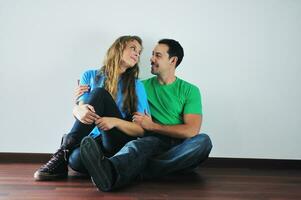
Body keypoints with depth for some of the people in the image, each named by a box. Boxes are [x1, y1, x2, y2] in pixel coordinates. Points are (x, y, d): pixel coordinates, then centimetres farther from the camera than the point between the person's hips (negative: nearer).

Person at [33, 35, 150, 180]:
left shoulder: (136, 86, 7)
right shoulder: (90, 76, 12)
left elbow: (142, 129, 0)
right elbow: (78, 107, -2)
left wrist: (116, 122, -21)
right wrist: (79, 112, -28)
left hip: (121, 143, 1)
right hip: (93, 140, -1)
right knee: (77, 158, -40)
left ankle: (64, 152, -21)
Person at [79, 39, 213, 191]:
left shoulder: (190, 90, 7)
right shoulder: (143, 86, 14)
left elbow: (191, 131, -6)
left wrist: (152, 126, -6)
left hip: (179, 148, 0)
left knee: (203, 140, -33)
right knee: (141, 144, -35)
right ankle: (108, 170, -67)